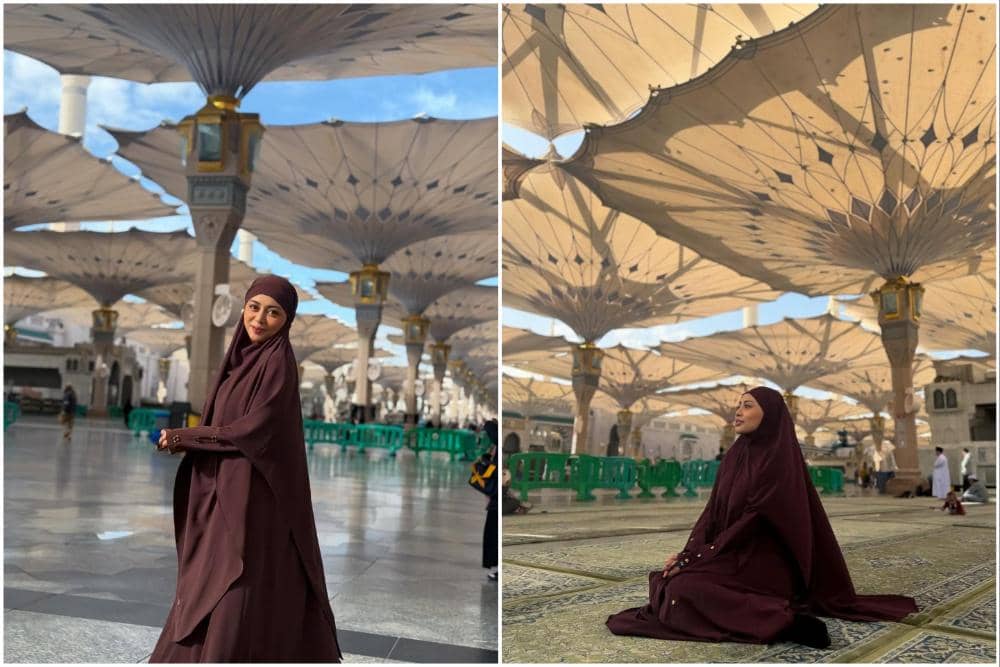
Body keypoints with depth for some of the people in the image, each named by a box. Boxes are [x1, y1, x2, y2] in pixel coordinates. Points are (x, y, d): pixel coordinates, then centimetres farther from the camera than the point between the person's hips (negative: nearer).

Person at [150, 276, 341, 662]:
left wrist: (186, 437, -13)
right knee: (211, 589, 16)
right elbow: (224, 425, 15)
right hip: (226, 491, 9)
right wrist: (183, 439, -1)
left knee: (240, 594, -5)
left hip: (255, 494, -9)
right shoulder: (243, 357, 13)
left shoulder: (278, 362, -13)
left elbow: (255, 428, -20)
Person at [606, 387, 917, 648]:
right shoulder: (735, 455, 10)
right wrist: (688, 553, -8)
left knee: (684, 588, -27)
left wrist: (696, 559, -18)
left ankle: (783, 620, -25)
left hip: (762, 562, -9)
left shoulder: (779, 459, -15)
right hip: (733, 553, 9)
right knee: (661, 583, 1)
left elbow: (755, 519, -20)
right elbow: (713, 510, 8)